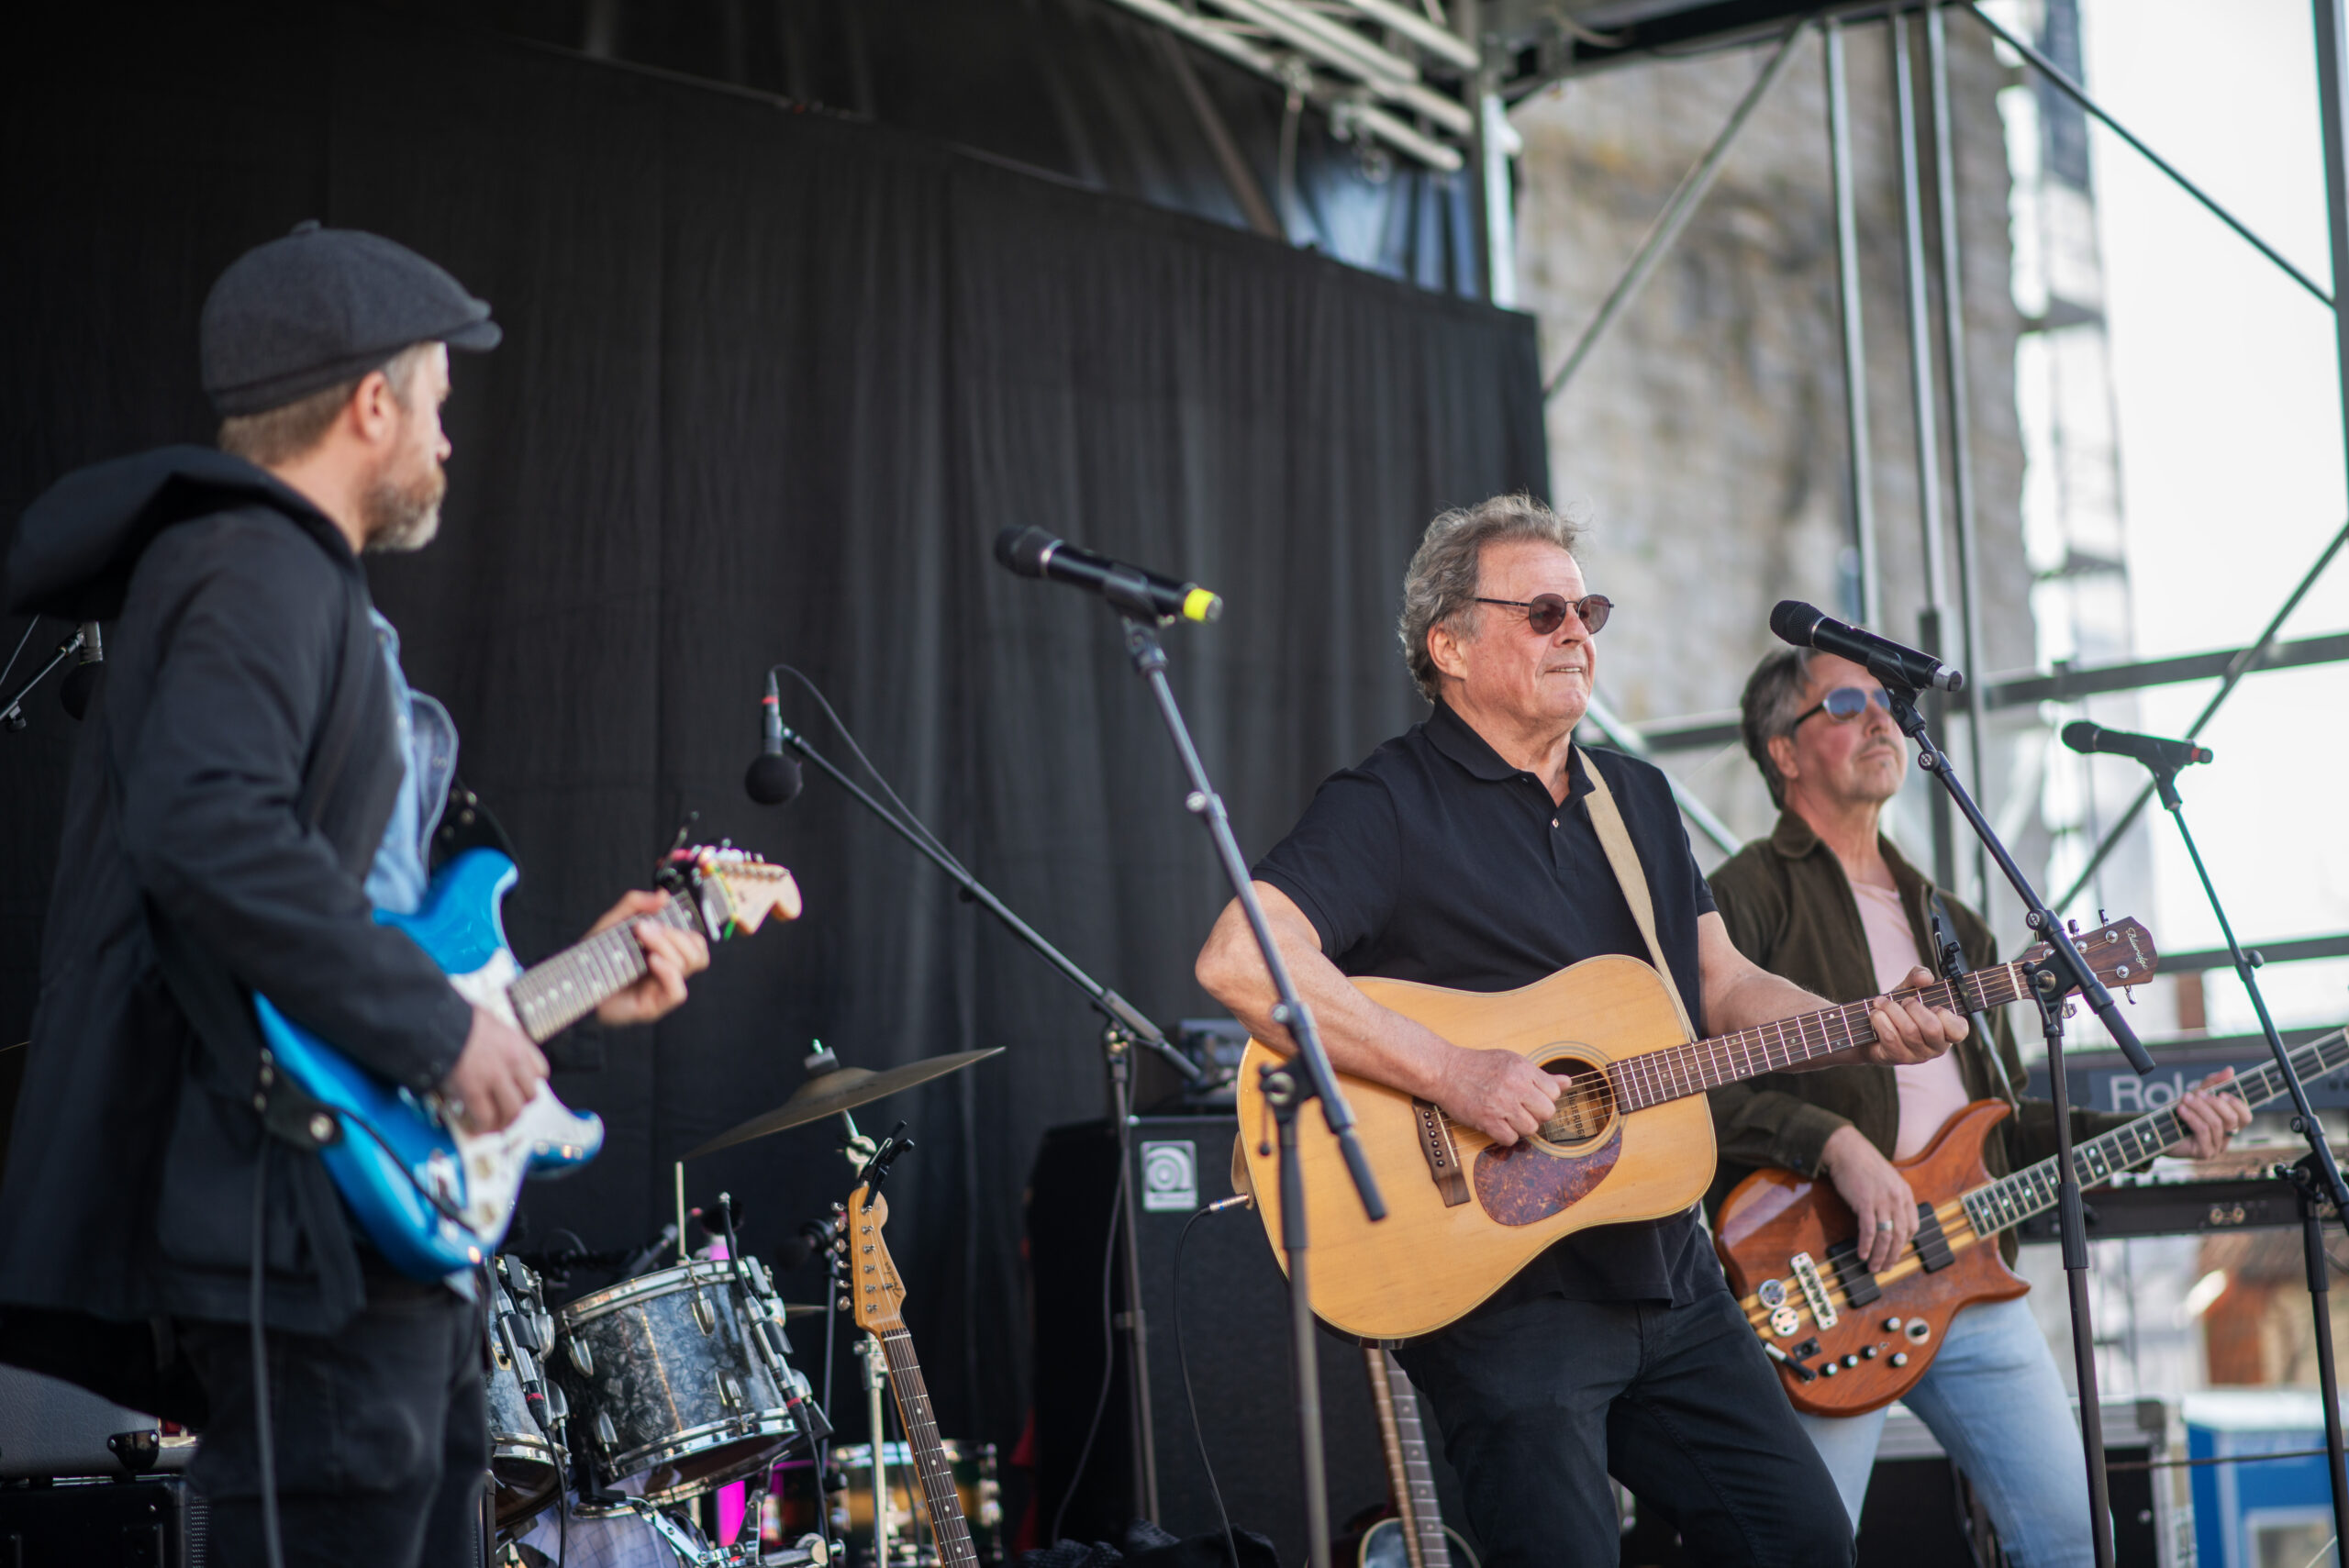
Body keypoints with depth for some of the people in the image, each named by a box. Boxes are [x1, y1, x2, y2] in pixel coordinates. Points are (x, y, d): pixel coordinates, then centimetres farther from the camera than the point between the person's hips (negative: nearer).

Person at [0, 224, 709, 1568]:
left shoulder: (312, 591, 23)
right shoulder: (253, 569, -10)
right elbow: (205, 832, -28)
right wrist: (439, 1029, -22)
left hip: (386, 1229, 11)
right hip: (306, 1220, -11)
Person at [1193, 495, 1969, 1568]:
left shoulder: (1638, 800, 17)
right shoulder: (1389, 806, -10)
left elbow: (1723, 988, 19)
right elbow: (1237, 959, -24)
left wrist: (1864, 1029, 0)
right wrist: (1449, 1073, -27)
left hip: (1666, 1274, 8)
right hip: (1498, 1283, -7)